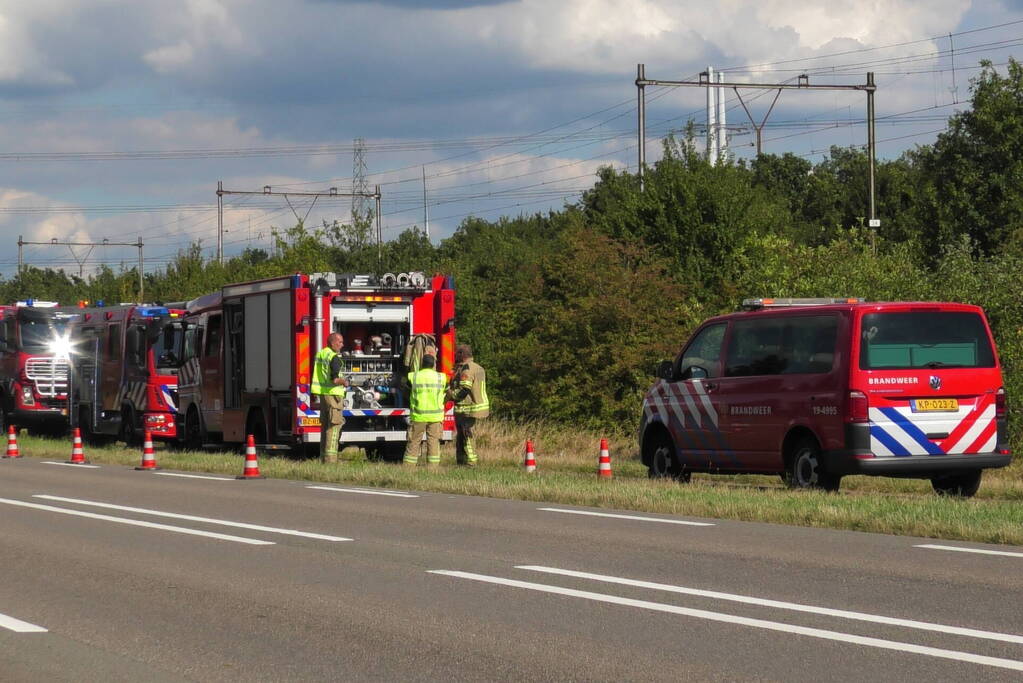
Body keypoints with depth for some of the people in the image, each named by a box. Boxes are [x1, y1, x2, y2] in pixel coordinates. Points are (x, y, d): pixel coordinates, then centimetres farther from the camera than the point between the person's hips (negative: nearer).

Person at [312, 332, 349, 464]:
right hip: (333, 393, -9)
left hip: (322, 394, 9)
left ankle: (323, 456, 18)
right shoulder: (334, 357, -15)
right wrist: (344, 382, -4)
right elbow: (335, 379, -23)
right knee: (334, 425, -7)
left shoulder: (320, 354, 13)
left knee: (325, 425, 15)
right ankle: (331, 458, -11)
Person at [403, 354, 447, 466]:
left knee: (413, 442, 6)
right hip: (435, 417, 0)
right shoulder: (441, 378, -2)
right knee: (433, 442, 6)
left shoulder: (413, 377, -4)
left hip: (418, 416, 0)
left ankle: (408, 466, 6)